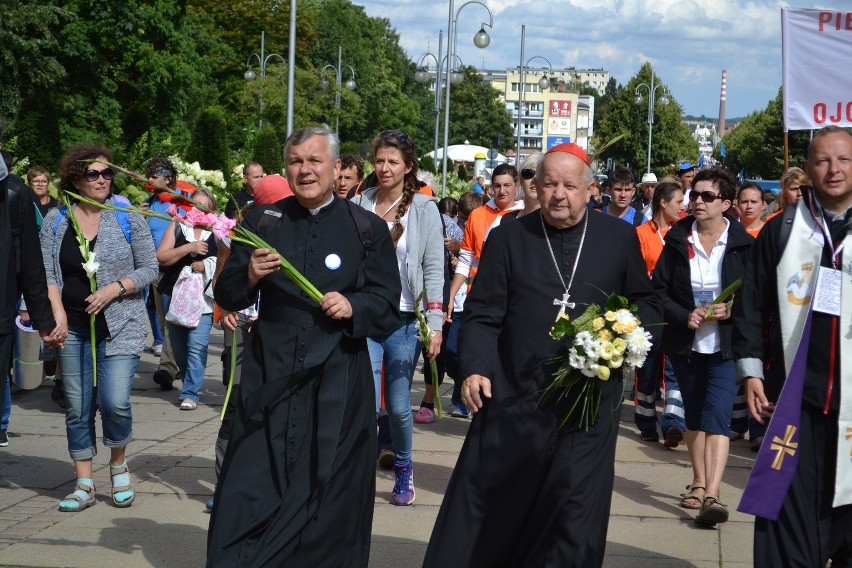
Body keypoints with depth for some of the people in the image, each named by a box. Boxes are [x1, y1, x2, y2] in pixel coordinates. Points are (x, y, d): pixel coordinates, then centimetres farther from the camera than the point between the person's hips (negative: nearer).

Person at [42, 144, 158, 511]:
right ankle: (84, 485, 15)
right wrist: (58, 313, -14)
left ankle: (119, 464, 16)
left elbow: (149, 268, 1)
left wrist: (115, 288, -13)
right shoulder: (56, 220, 4)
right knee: (77, 408, 5)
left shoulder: (128, 216, -1)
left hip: (121, 325, -2)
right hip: (74, 327, 2)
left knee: (114, 402, -12)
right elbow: (46, 273, 0)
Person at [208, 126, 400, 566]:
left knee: (328, 495, 5)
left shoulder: (368, 229, 1)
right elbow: (226, 297, 6)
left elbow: (388, 305, 0)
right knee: (249, 496, 1)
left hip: (337, 382, -1)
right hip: (269, 376, 1)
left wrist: (352, 306, -19)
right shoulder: (261, 221, 6)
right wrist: (250, 276, -15)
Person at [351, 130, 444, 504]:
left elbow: (433, 270, 0)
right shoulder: (358, 206, 4)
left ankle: (403, 468, 30)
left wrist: (435, 324, -6)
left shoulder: (424, 209, 1)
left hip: (404, 319, 0)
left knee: (398, 405, 7)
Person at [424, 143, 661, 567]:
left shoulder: (620, 237, 5)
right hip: (513, 400, 0)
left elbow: (647, 305, 12)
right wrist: (474, 368, -13)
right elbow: (482, 314, 3)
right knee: (483, 513, 7)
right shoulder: (508, 237, 5)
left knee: (574, 520, 5)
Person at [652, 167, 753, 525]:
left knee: (717, 417, -14)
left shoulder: (743, 244, -4)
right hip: (685, 344, 3)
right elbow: (659, 289, 1)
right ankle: (699, 483, 31)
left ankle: (712, 496, -17)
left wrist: (731, 311, -17)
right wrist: (685, 316, -14)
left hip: (725, 345, -3)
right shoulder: (677, 240, 1)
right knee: (693, 416, 15)